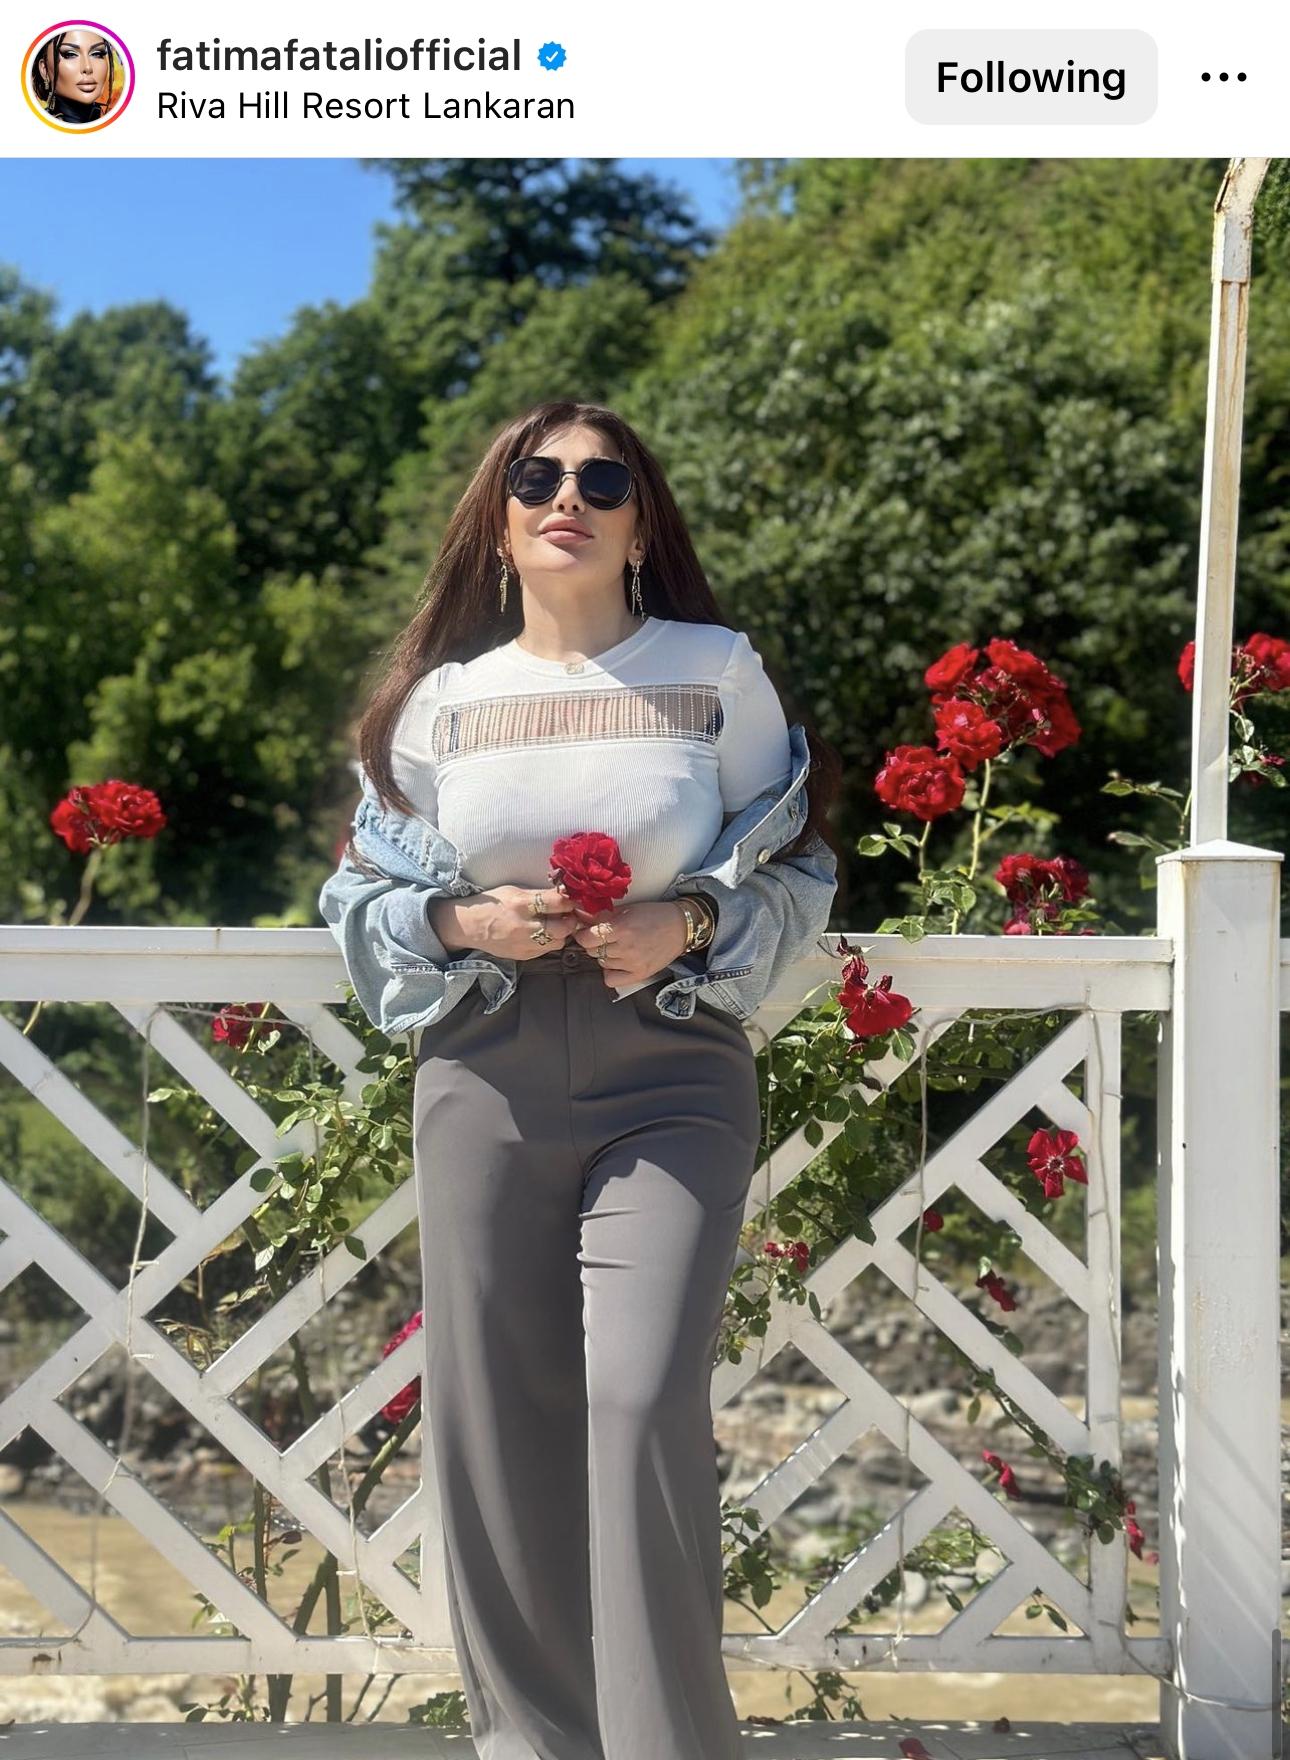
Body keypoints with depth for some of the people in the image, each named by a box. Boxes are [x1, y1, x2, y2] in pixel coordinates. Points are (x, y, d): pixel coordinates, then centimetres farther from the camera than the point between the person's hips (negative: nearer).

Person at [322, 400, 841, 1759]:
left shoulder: (718, 672, 3)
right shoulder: (438, 696, 8)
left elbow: (801, 870, 7)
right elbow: (362, 893, 12)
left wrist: (691, 923, -11)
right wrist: (464, 923, -7)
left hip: (671, 1082, -2)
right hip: (486, 1083, 2)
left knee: (644, 1402, -14)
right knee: (492, 1410, 4)